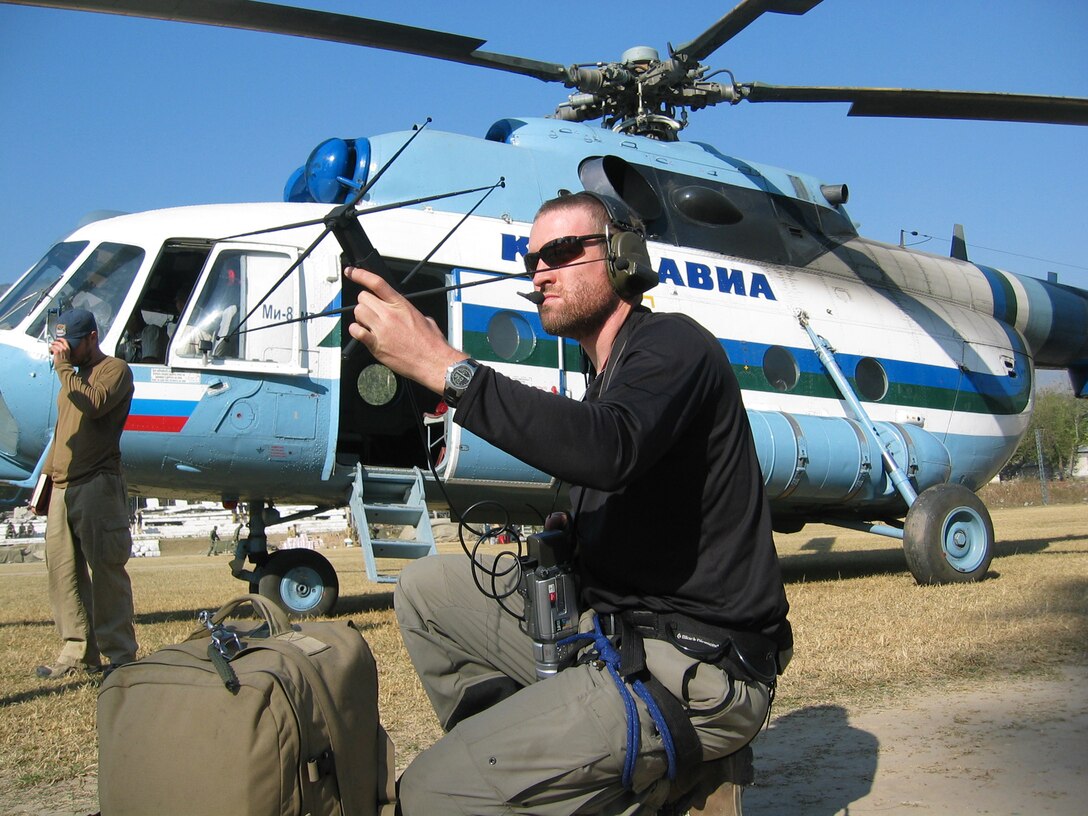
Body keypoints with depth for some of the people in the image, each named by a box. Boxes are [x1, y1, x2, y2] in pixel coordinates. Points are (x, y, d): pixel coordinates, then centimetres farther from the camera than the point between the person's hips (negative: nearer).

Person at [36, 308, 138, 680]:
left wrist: (64, 366, -12)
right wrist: (47, 477, 20)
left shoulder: (114, 369, 1)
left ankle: (118, 654, -6)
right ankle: (78, 650, 7)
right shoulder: (74, 376, 25)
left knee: (105, 569, -9)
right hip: (63, 487, 8)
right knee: (62, 570, 3)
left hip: (97, 485, -8)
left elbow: (95, 404, -19)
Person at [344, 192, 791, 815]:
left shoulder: (673, 344, -10)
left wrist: (445, 367, -34)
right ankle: (518, 754, 4)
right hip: (618, 630, 10)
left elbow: (609, 450, -33)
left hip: (695, 669, -10)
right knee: (427, 588, 11)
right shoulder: (609, 374, 19)